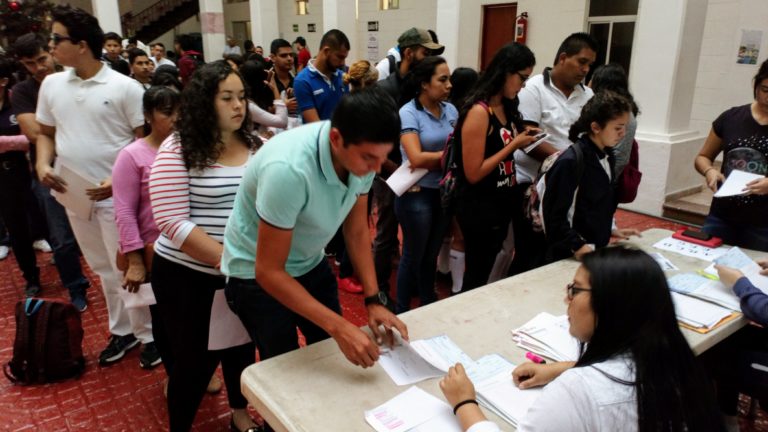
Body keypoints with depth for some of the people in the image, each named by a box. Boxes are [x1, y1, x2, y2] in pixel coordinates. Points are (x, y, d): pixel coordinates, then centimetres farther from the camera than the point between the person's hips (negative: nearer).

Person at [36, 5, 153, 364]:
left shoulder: (125, 87, -10)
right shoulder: (51, 84, 7)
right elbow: (46, 134, 17)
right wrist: (43, 165, -3)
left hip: (115, 196, -5)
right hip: (73, 196, 5)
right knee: (105, 271, 17)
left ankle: (148, 333, 20)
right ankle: (121, 331, 32)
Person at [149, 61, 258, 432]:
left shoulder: (254, 146, 2)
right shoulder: (177, 150, -12)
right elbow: (174, 225, -17)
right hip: (189, 277, -4)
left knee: (241, 348, 20)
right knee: (195, 360, 11)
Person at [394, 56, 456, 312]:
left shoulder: (450, 110, 5)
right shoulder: (408, 113, -13)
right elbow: (416, 159, -21)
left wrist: (434, 161, -16)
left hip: (444, 191, 5)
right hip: (417, 193, -5)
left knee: (431, 255, 18)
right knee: (414, 256, 8)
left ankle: (429, 307, 35)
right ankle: (402, 313, 25)